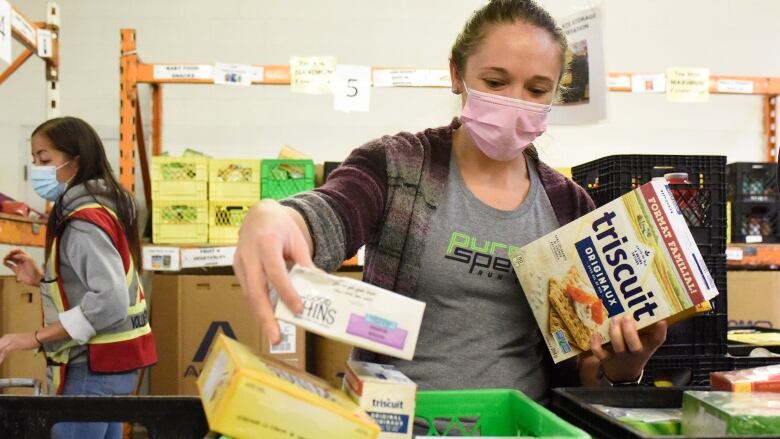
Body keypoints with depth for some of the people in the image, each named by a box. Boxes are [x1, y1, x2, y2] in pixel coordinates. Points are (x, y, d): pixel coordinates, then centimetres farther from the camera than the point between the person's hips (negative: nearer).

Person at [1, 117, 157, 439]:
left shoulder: (84, 221, -18)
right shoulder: (96, 208, 12)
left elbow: (109, 302, -28)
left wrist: (36, 338, -24)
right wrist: (41, 279, 10)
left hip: (93, 367, -10)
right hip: (108, 361, 10)